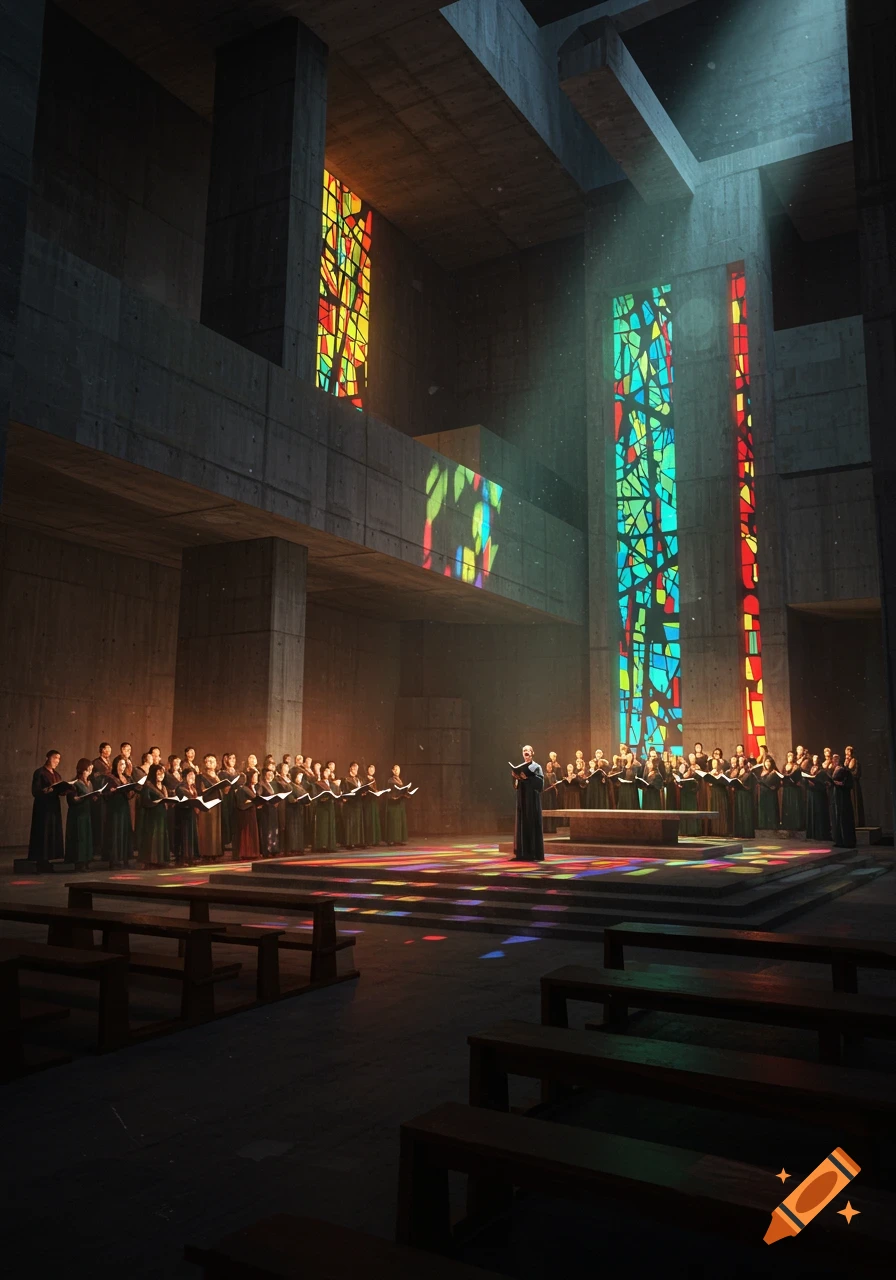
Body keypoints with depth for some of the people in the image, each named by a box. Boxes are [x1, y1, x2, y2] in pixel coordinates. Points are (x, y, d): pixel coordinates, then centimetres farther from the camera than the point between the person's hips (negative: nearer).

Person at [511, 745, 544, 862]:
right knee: (522, 824, 4)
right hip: (522, 798, 5)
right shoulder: (520, 767, 14)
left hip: (532, 799, -5)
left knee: (533, 824, -6)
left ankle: (535, 853, -3)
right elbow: (516, 784, 13)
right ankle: (523, 853, 7)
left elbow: (540, 782, -14)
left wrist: (527, 778, -21)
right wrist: (515, 777, -6)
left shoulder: (536, 767, -2)